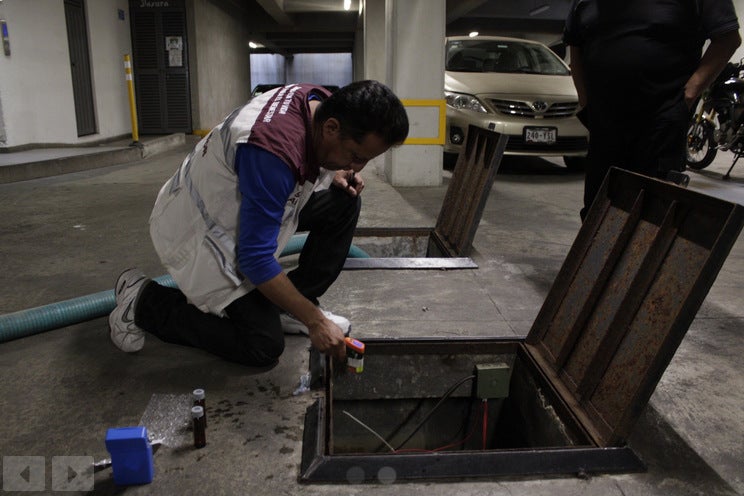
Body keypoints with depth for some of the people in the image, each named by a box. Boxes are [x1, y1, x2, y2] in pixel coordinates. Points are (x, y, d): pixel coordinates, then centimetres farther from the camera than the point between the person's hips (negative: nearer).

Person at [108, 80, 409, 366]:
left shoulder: (321, 103, -9)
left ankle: (289, 307, 8)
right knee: (264, 347, -8)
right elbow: (256, 258, -30)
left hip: (234, 205, 9)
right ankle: (143, 301, 5)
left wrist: (335, 174, -6)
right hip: (201, 229, -9)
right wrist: (315, 321, -23)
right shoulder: (274, 153, -36)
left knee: (345, 203, -3)